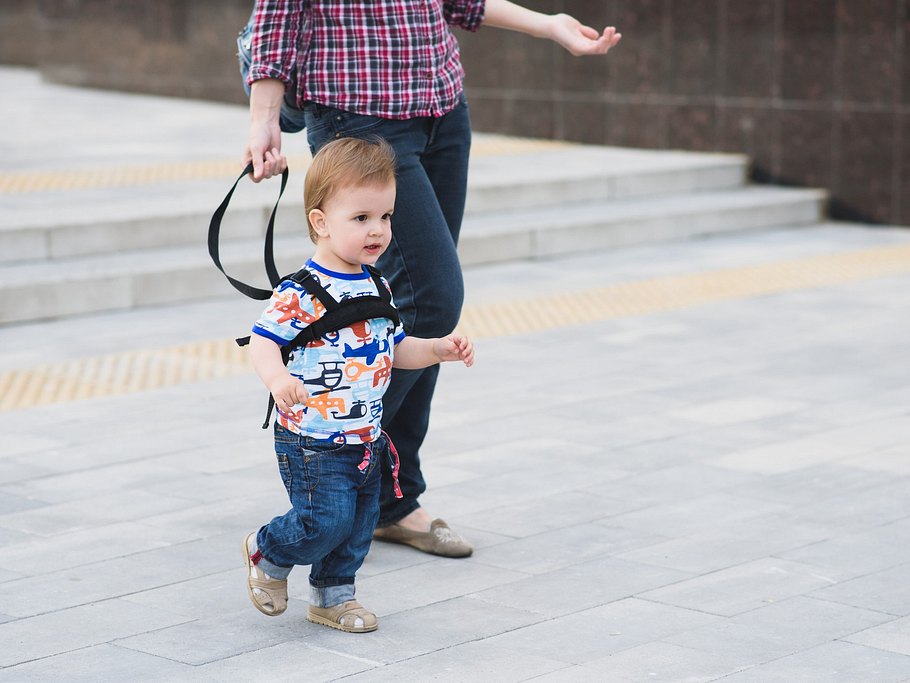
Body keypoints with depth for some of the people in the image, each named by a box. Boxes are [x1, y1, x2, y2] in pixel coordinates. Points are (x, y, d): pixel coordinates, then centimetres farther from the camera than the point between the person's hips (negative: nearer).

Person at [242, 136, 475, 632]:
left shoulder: (376, 287, 8)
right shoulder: (301, 293, -18)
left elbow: (393, 348, 18)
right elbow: (263, 340, -22)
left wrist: (438, 349, 4)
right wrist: (277, 376, -42)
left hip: (366, 439, 8)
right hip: (312, 442, -7)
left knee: (358, 526, 13)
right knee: (326, 521, -11)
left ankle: (332, 596, 33)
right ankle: (267, 553, 17)